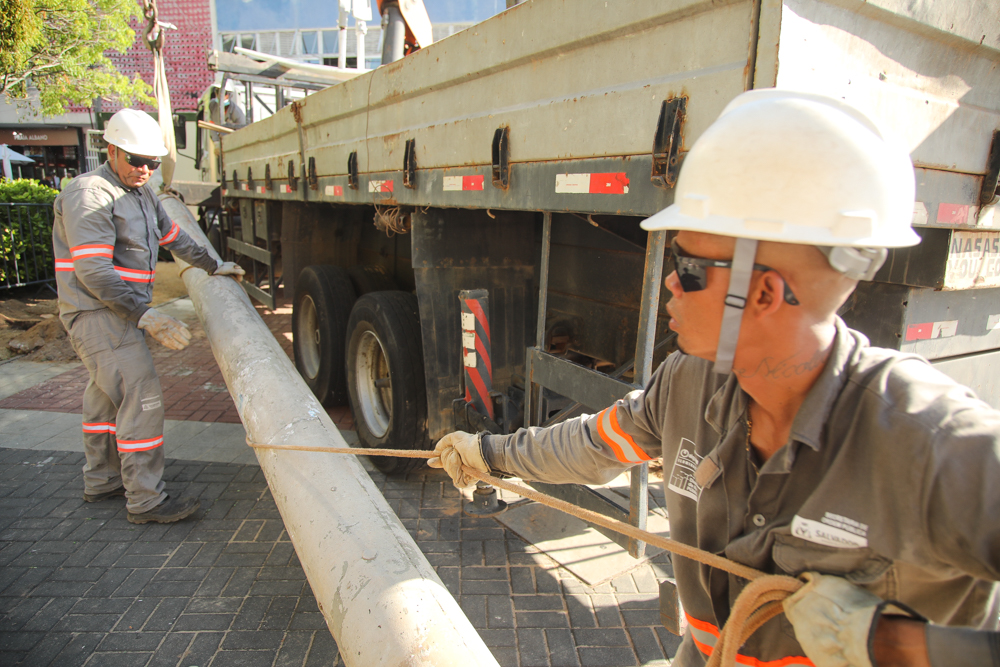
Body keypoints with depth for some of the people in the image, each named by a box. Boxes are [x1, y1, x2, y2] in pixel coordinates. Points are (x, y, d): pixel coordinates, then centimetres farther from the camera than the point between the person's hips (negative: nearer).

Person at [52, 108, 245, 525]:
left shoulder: (142, 194, 13)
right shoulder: (89, 194, -16)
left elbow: (173, 237, 29)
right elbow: (93, 272, -24)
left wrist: (213, 266, 35)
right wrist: (145, 315, -30)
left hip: (121, 312, 10)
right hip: (98, 314, -10)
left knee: (106, 395, 18)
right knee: (142, 397, -13)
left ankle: (101, 482, 34)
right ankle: (145, 502, -7)